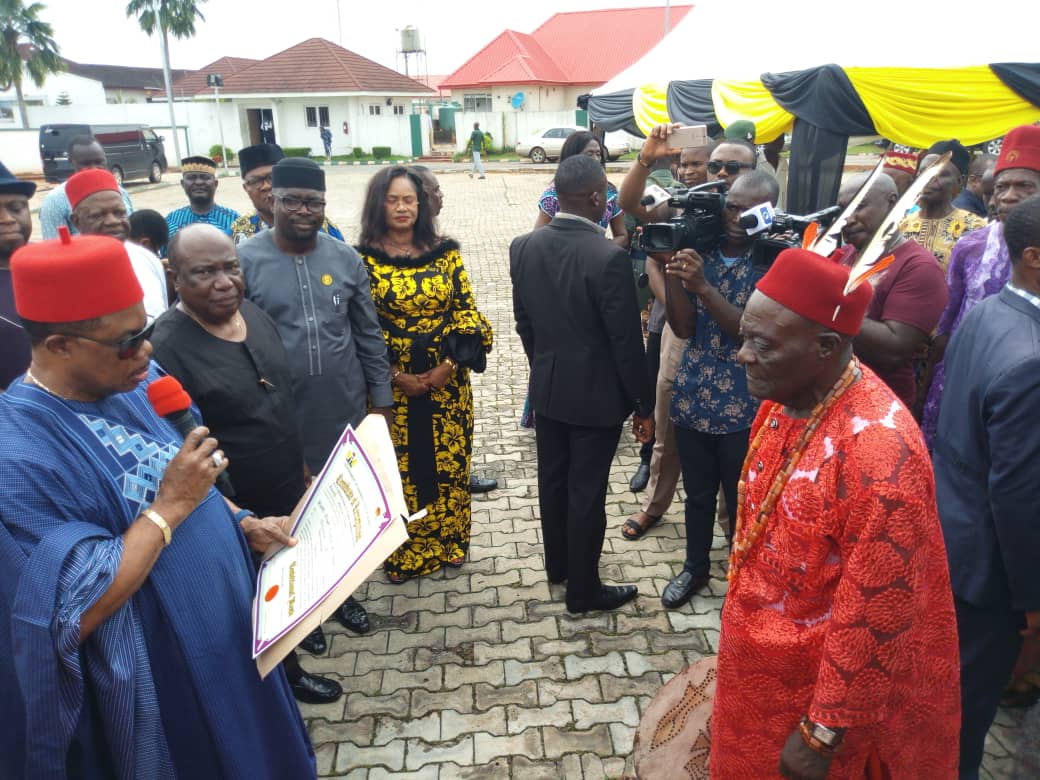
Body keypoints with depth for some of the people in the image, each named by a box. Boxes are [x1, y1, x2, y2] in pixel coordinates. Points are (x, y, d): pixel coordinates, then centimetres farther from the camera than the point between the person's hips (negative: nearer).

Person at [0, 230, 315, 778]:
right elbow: (76, 613, -29)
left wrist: (243, 524, -5)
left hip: (227, 634, 7)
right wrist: (171, 506, -28)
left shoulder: (140, 383, -5)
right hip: (158, 681, -7)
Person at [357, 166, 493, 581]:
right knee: (399, 471, 8)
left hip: (447, 381, 2)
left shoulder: (445, 252, 2)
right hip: (391, 385, -2)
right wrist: (395, 376, -14)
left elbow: (467, 312, 1)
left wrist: (450, 365, -11)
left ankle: (449, 543, 32)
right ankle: (403, 554, 26)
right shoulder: (364, 258, -5)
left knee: (449, 464, 12)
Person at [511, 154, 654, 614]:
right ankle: (583, 590, 24)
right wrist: (643, 405, -7)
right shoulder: (609, 257, -24)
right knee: (586, 492, 7)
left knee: (553, 480, 21)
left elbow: (523, 322, 6)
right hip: (597, 394, -6)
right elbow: (627, 343, -19)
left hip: (546, 387, 6)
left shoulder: (523, 247, -5)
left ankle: (557, 564, 42)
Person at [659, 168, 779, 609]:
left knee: (741, 502, 12)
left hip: (744, 407, -4)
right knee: (697, 494, 19)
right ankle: (695, 567, 40)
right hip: (692, 397, 4)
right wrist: (672, 273, -17)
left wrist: (703, 286, -30)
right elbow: (684, 329, -3)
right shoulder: (700, 250, 1)